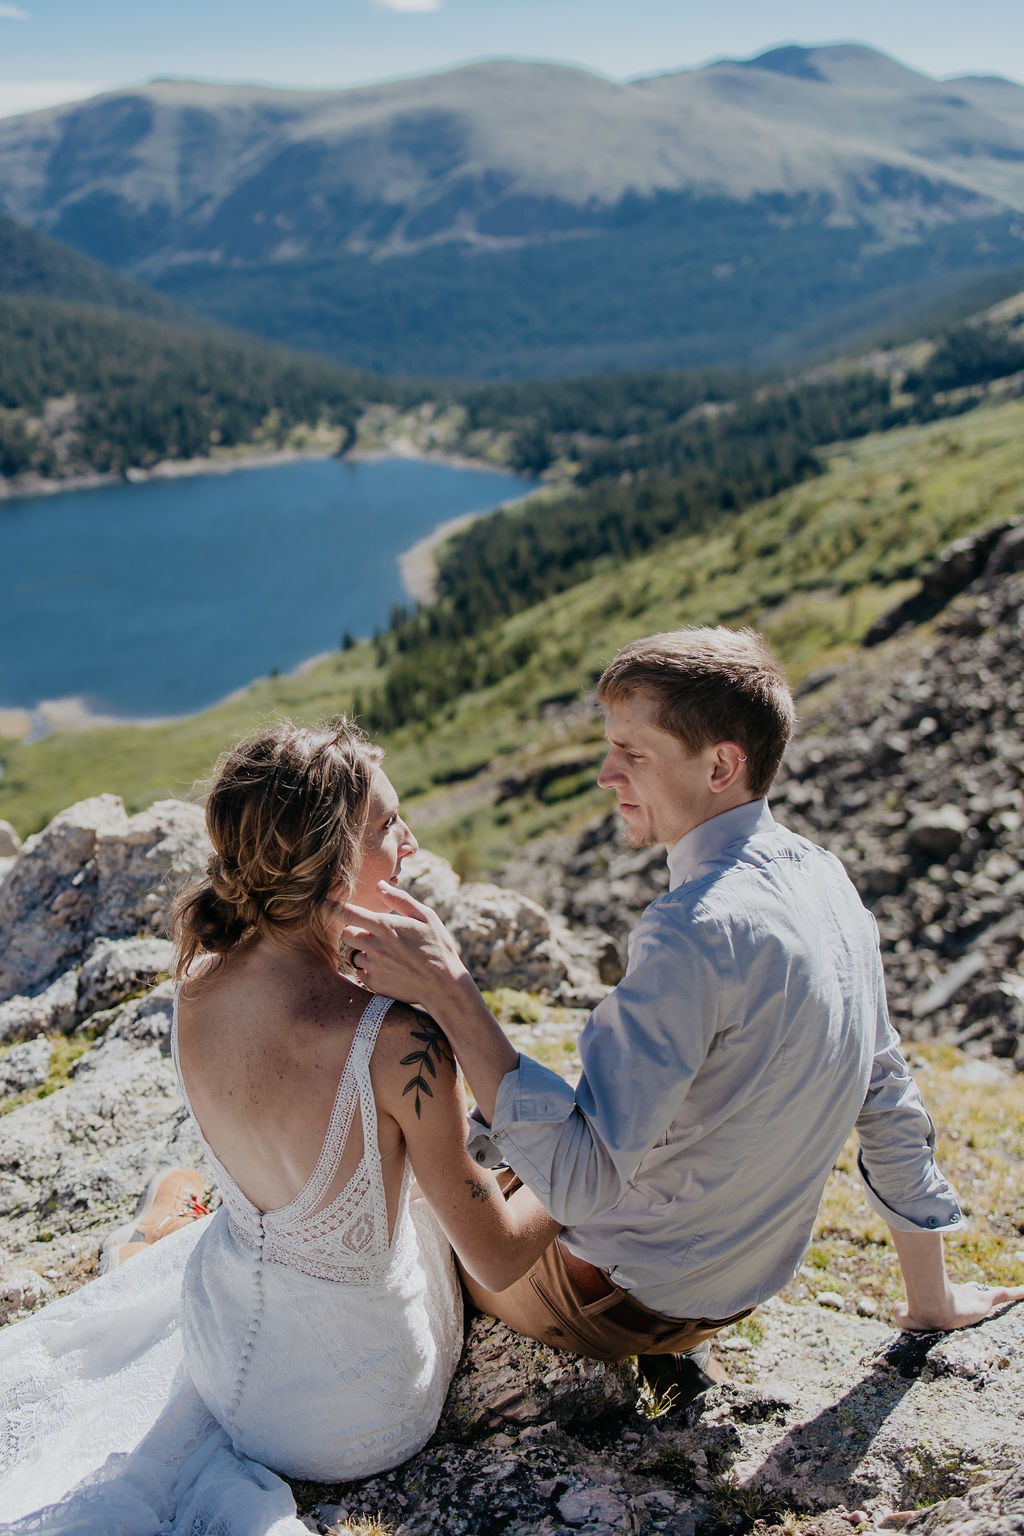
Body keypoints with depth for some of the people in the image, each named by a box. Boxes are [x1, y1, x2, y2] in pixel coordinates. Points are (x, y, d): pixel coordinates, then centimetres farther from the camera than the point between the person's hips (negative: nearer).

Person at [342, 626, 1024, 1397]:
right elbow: (889, 1098, 4)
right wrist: (933, 1299, 16)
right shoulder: (821, 877, -5)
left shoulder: (701, 929, -33)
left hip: (625, 1293, -8)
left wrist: (450, 991, -37)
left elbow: (581, 1178, -34)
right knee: (495, 1144, 26)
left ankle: (656, 1344, 8)